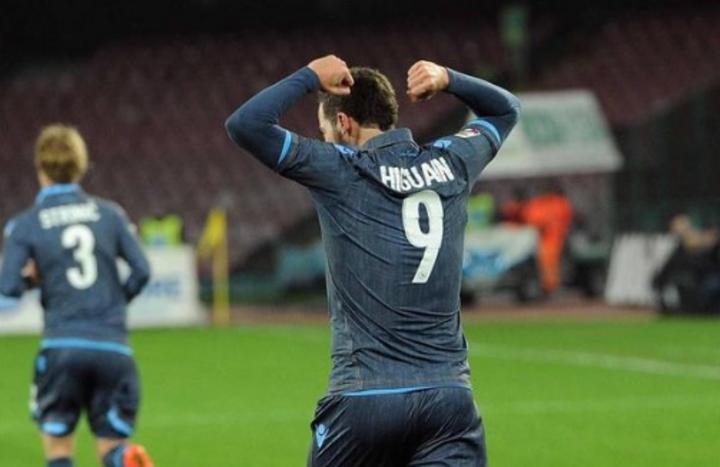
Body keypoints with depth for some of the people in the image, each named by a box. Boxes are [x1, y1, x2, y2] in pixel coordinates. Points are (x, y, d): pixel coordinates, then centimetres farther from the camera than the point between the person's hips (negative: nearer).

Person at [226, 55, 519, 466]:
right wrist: (448, 80, 14)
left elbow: (244, 125, -8)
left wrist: (310, 77, 2)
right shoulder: (451, 163, 10)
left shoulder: (340, 171, -4)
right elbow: (506, 109, 30)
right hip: (451, 394, 3)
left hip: (364, 396, -3)